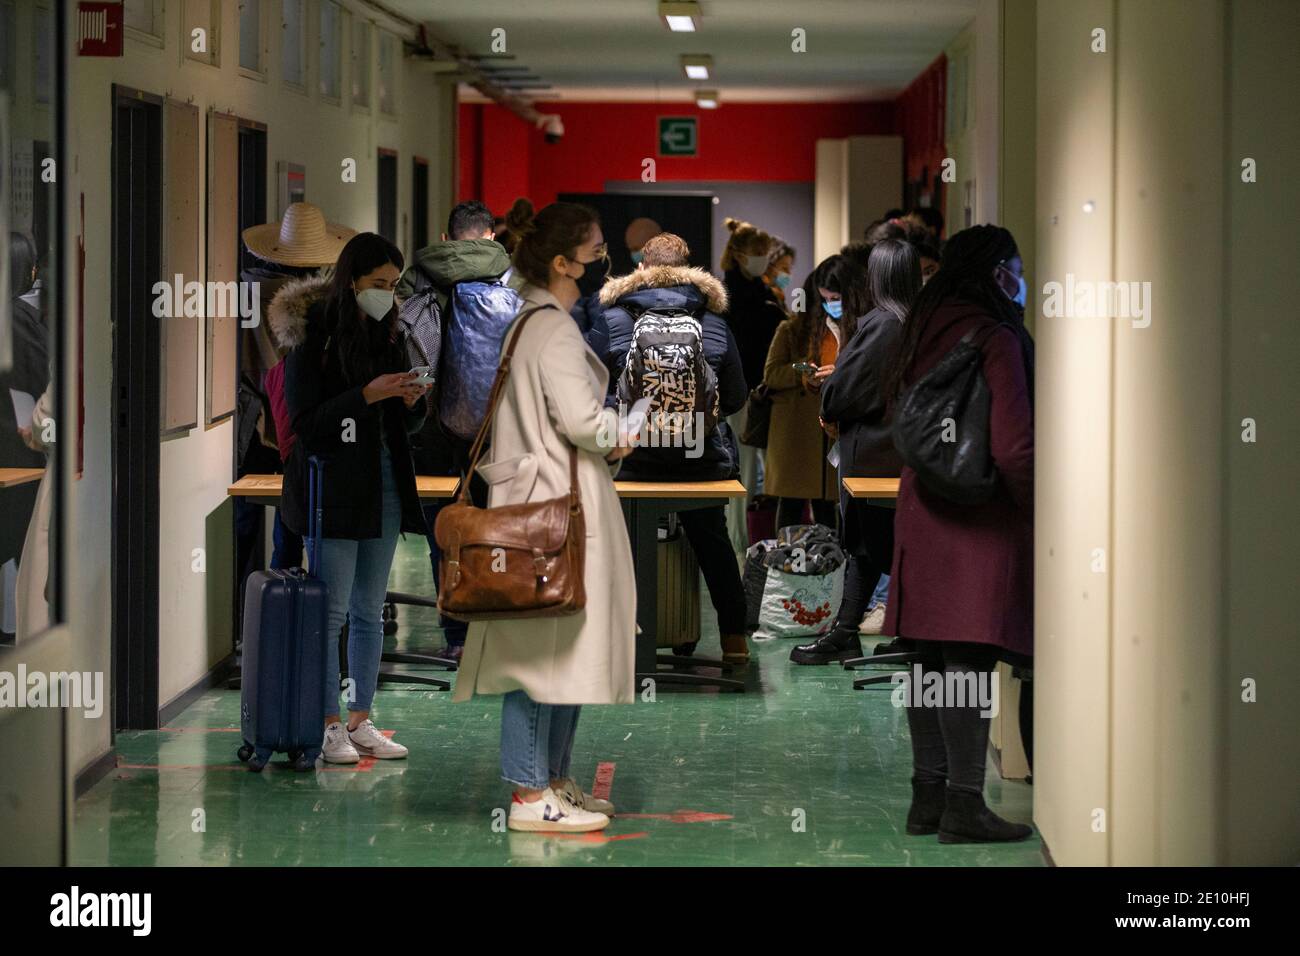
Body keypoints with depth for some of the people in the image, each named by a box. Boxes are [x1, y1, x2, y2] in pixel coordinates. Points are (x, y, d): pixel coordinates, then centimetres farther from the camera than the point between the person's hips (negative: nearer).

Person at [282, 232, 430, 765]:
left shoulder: (388, 337, 12)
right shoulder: (314, 340, -8)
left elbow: (409, 426, 18)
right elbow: (306, 421, -13)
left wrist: (412, 401, -5)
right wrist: (369, 394, -20)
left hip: (384, 488, 7)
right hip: (333, 489, -6)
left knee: (370, 611, 9)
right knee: (332, 611, -5)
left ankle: (361, 722, 14)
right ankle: (328, 727, -1)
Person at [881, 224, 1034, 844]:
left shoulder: (921, 336, 10)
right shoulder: (996, 340, -14)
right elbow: (1013, 447, -18)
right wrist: (1039, 509, -6)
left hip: (922, 512, 8)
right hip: (982, 518, -8)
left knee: (934, 661, 11)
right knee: (971, 657, -7)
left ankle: (928, 794, 16)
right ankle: (964, 804, -7)